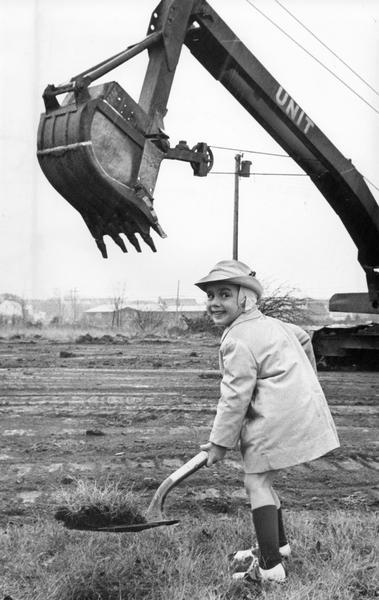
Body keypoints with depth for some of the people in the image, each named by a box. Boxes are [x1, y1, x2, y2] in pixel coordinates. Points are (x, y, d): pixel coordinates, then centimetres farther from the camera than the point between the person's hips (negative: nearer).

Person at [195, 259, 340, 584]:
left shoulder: (238, 341, -16)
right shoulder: (269, 323, 14)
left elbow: (235, 397, -17)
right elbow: (303, 337, 32)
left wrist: (220, 442, -8)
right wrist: (305, 380, 45)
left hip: (277, 419, -10)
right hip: (302, 406, 10)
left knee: (257, 483, -7)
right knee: (262, 479, 19)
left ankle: (271, 566, -8)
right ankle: (278, 544, 32)